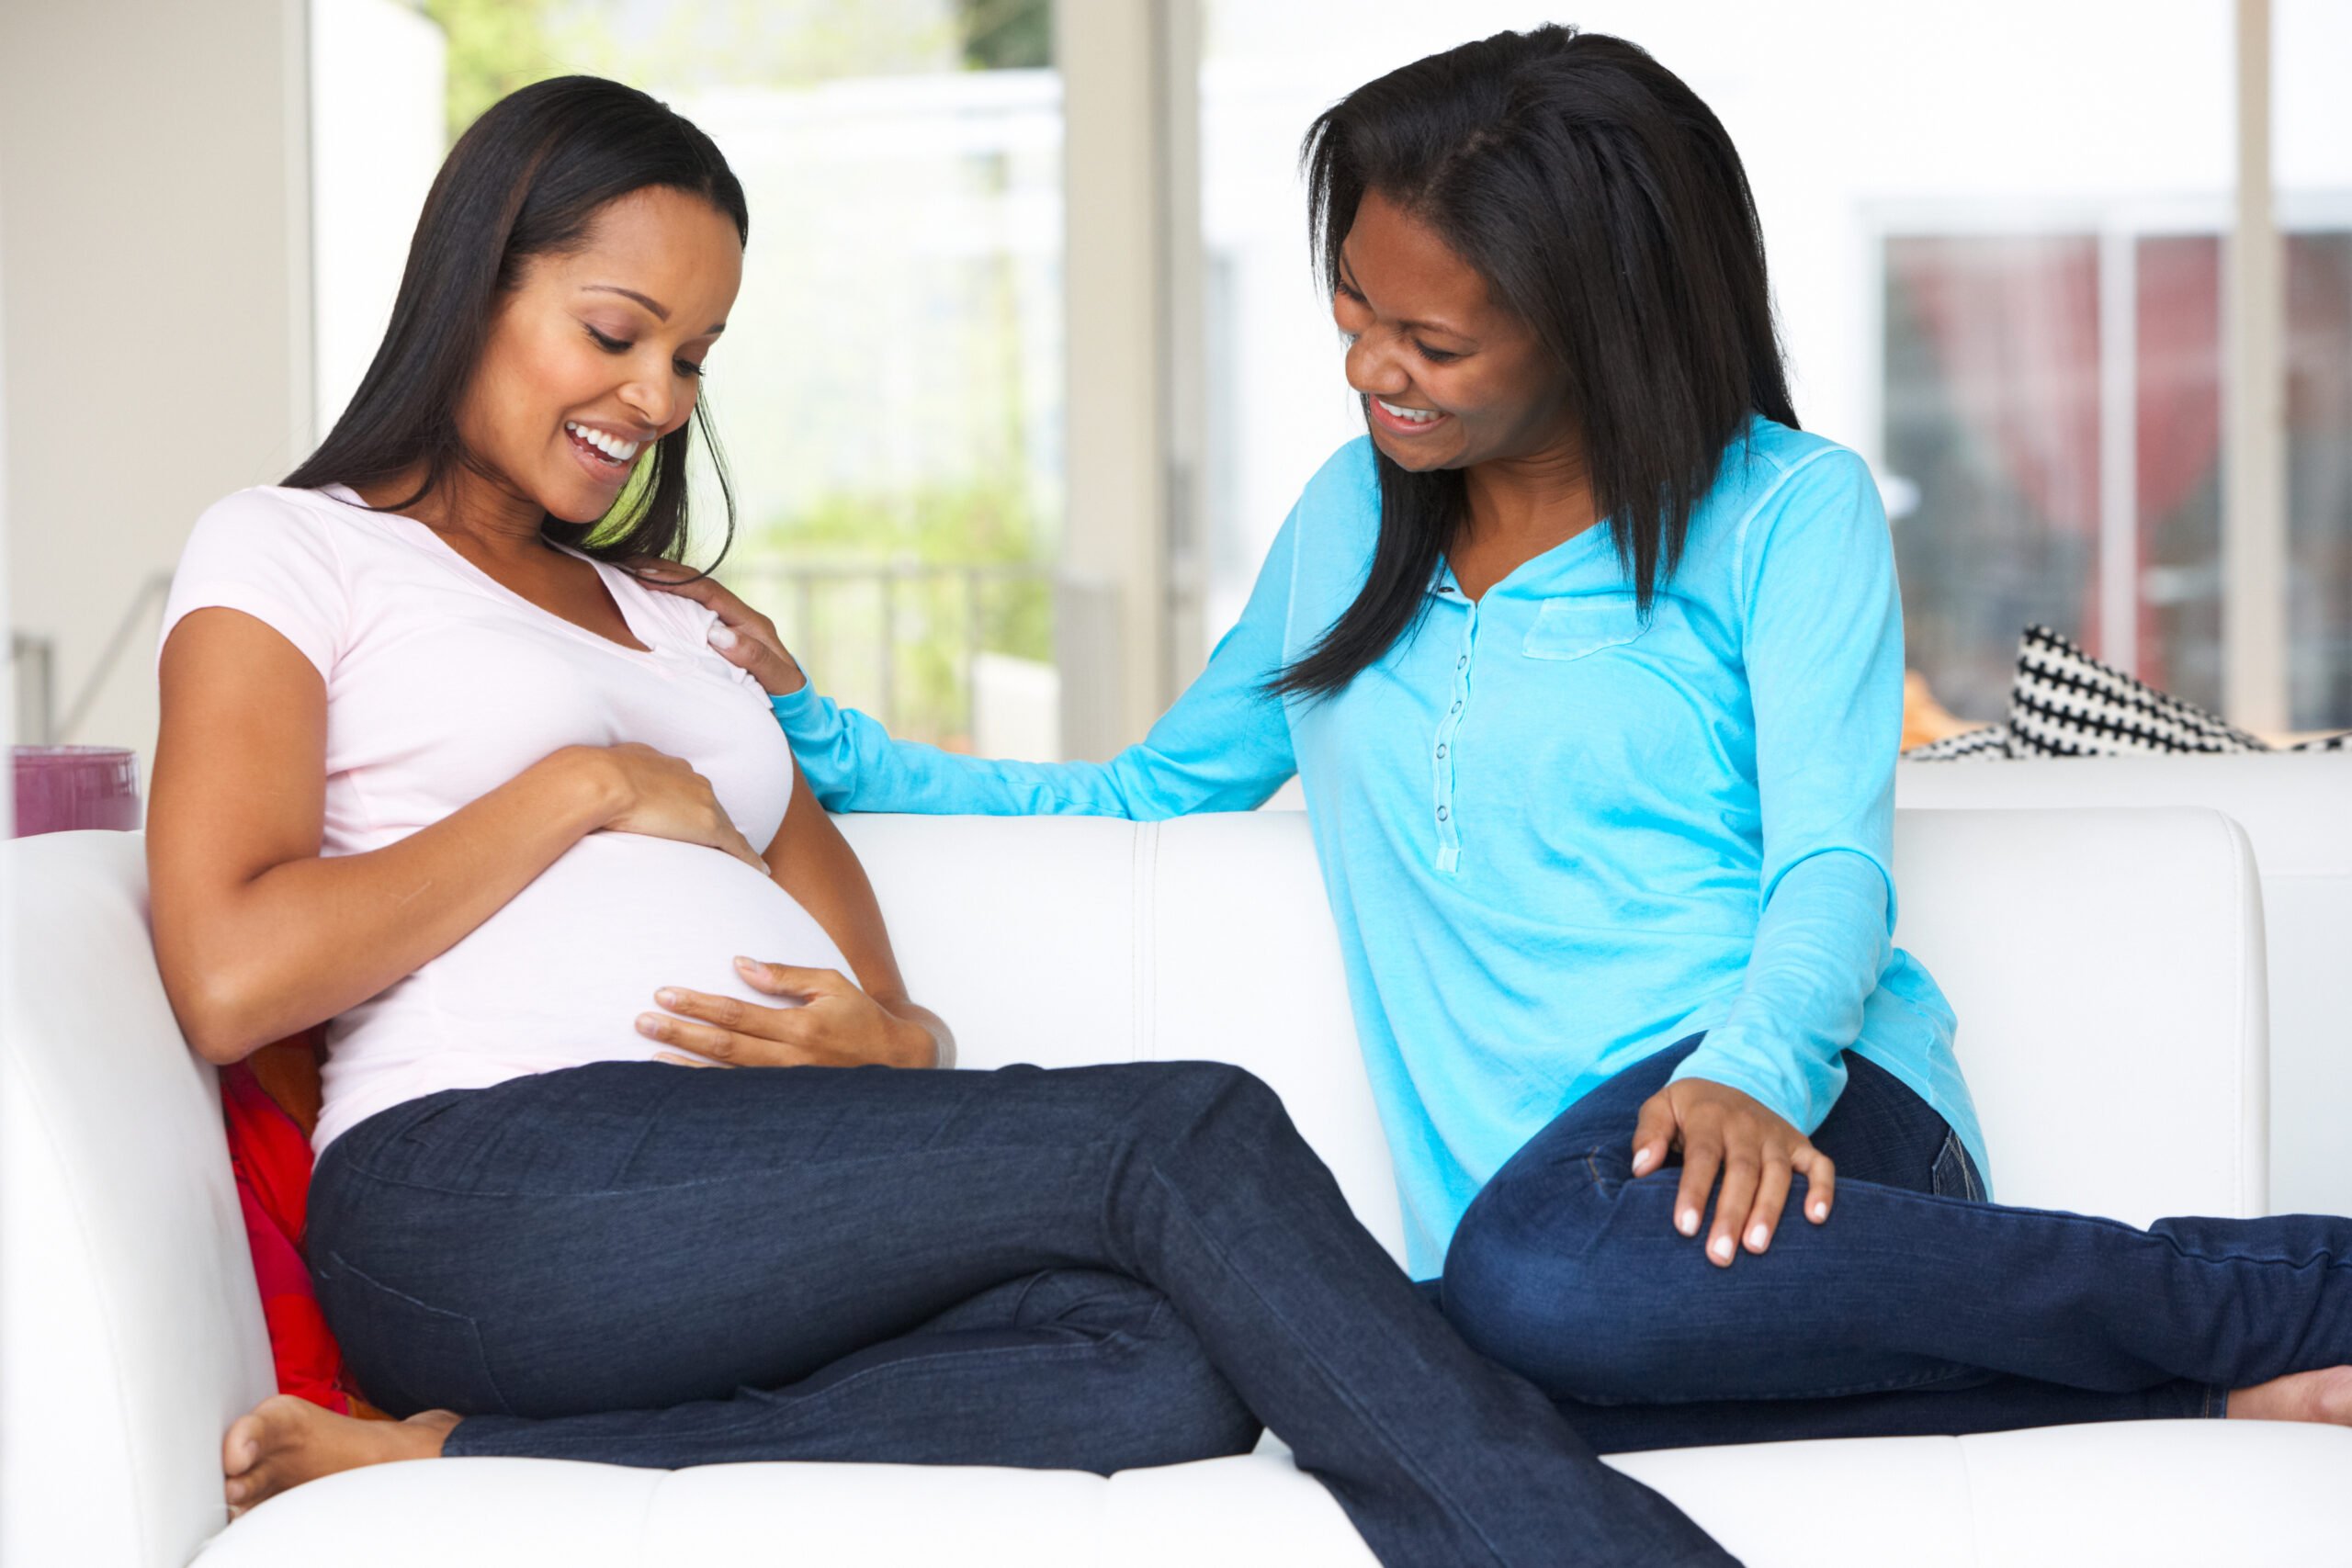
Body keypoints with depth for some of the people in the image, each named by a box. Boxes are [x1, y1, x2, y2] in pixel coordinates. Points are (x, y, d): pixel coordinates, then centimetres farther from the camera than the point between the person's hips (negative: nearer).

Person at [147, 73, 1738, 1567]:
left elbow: (882, 1013, 24)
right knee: (1189, 1133, -24)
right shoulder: (289, 555, 14)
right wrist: (586, 787, 2)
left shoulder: (684, 638, 35)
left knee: (1171, 1369, -30)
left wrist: (895, 1047, -2)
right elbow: (228, 978, -4)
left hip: (767, 1211, 6)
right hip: (485, 1186, -6)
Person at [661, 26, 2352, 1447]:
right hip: (1539, 1185, 3)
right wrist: (820, 741, 24)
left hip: (1791, 1113, -3)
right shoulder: (1349, 524, 25)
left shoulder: (1788, 512, 9)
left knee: (1545, 1274, -43)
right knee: (1508, 1394, -39)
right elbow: (1150, 794, 34)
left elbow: (1832, 864, -2)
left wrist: (1751, 1070, -24)